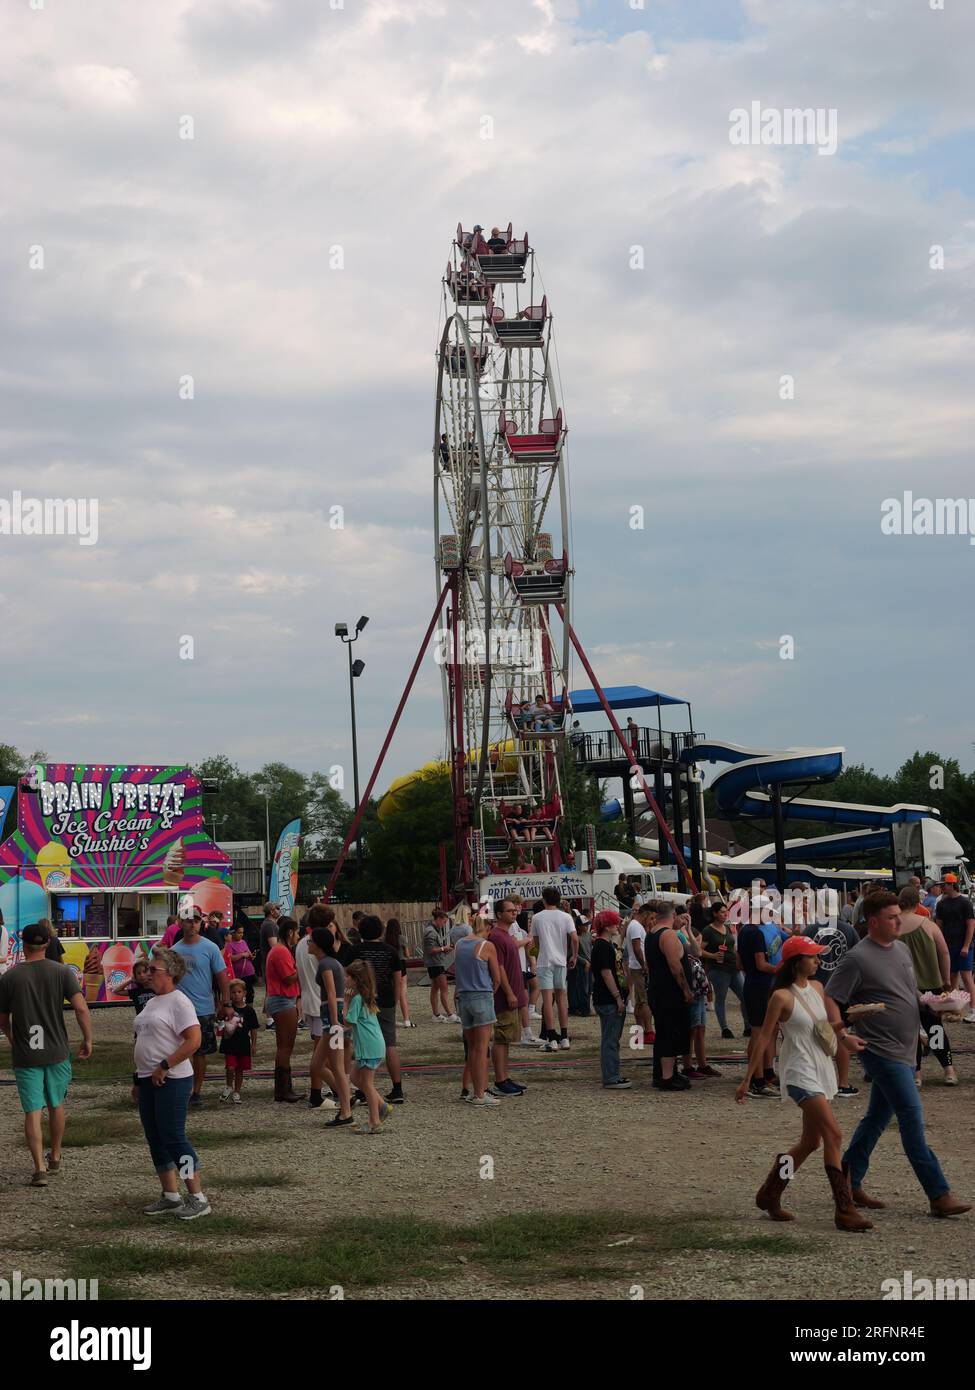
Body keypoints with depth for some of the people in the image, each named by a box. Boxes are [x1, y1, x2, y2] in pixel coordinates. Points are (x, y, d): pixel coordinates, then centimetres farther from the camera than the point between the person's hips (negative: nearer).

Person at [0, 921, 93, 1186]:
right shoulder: (62, 972, -5)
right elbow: (81, 1008, -13)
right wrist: (87, 1040, -1)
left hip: (25, 1055, -1)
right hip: (57, 1052, 2)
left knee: (32, 1112, 1)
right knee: (56, 1105, 20)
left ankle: (40, 1167, -9)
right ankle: (55, 1157, 34)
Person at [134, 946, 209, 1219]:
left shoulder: (178, 1001, -13)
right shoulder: (153, 1002, 16)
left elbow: (193, 1041, -22)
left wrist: (164, 1067, -20)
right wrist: (143, 1074, 16)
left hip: (171, 1081, -10)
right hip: (149, 1080, 10)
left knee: (174, 1138, -9)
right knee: (156, 1139, 11)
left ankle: (197, 1198, -2)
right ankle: (170, 1196, 20)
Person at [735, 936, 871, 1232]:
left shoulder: (817, 988, 10)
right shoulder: (782, 997, -11)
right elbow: (764, 1039, -8)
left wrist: (843, 1036, -1)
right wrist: (747, 1080, -6)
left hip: (822, 1069, 8)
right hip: (799, 1072, -8)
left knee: (810, 1142, 12)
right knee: (833, 1136, -16)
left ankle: (769, 1195, 27)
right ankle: (844, 1210, -16)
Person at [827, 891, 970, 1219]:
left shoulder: (902, 949, 11)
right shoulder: (857, 958, -14)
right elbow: (830, 1004, -13)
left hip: (905, 1050, 8)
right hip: (883, 1052, -8)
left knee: (877, 1118, 13)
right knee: (913, 1118, -9)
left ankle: (849, 1183, 23)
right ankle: (939, 1195, -7)